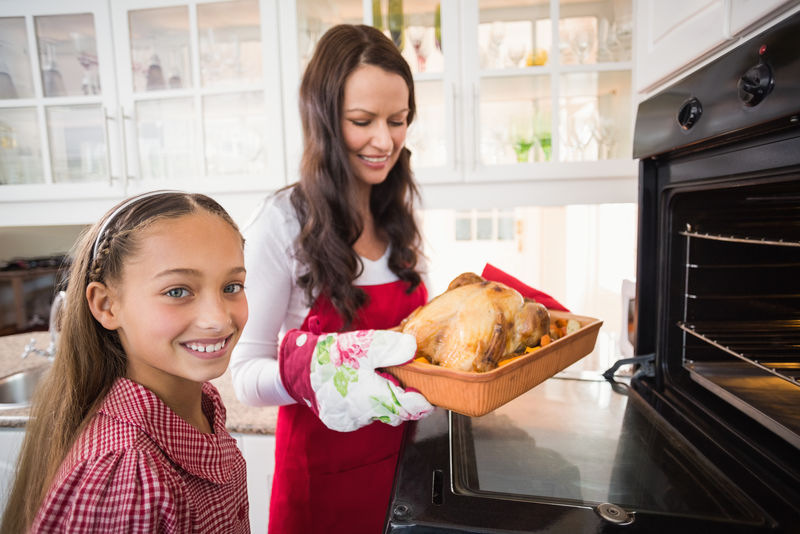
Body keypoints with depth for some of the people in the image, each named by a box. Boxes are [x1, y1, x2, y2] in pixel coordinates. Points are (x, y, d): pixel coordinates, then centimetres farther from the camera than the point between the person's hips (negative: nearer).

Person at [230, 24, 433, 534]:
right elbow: (246, 376, -16)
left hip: (400, 453, 5)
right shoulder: (283, 221, -19)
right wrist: (306, 368, -36)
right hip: (323, 466, -5)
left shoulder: (397, 213, -2)